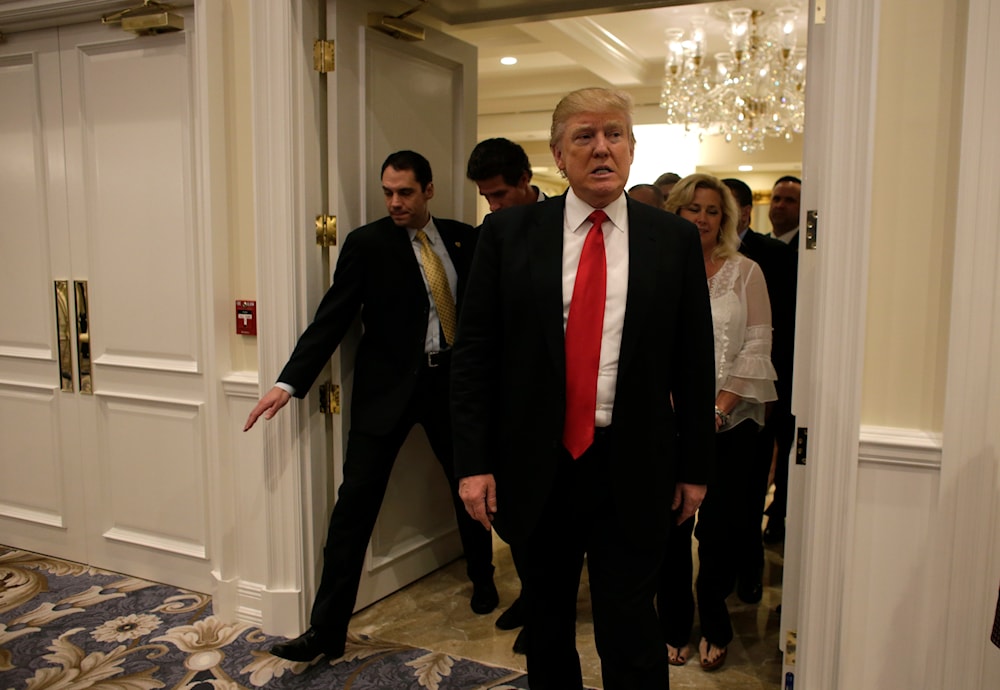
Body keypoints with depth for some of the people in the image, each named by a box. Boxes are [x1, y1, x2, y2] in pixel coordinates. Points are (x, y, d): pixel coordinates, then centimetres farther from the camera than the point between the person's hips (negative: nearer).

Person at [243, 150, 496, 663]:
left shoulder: (463, 238, 6)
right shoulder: (366, 243, -4)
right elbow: (332, 317, -9)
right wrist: (290, 382, -16)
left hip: (452, 380, 3)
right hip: (387, 387, -3)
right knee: (356, 499, -5)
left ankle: (483, 581, 41)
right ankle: (326, 628, 5)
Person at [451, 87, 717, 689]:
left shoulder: (676, 240, 0)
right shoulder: (509, 233, -1)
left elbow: (695, 362, 3)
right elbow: (474, 353, -1)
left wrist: (696, 467, 4)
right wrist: (474, 460, -5)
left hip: (633, 469, -1)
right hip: (536, 464, 1)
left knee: (630, 638, 7)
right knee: (547, 624, 19)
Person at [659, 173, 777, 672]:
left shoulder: (745, 272, 4)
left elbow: (757, 346, -1)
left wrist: (719, 408, -10)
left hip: (730, 421, 0)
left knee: (718, 528, 3)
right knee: (669, 527, 4)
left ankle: (714, 628, 25)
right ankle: (674, 626, 24)